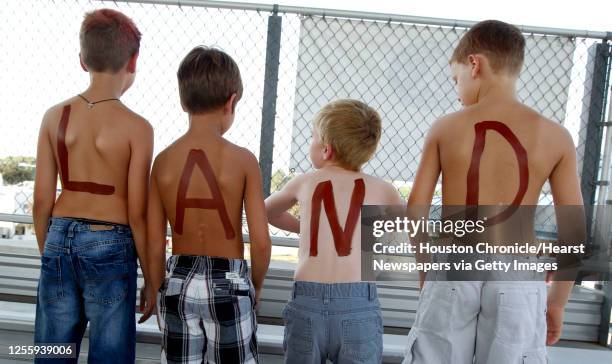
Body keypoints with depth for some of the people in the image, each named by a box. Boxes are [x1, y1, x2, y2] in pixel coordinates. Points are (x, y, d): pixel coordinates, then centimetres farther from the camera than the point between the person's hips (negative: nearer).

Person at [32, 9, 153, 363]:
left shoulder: (55, 116, 0)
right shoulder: (137, 127, -12)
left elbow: (42, 201, 3)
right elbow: (137, 215, -11)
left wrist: (48, 253, 18)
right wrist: (151, 277, 0)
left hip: (60, 241, 5)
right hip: (109, 245, -4)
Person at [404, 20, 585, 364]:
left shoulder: (445, 128, -2)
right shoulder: (556, 137, -1)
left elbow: (416, 209, -1)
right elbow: (574, 226, 0)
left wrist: (425, 272, 13)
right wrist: (558, 300, 11)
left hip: (452, 274, 0)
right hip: (517, 282, 1)